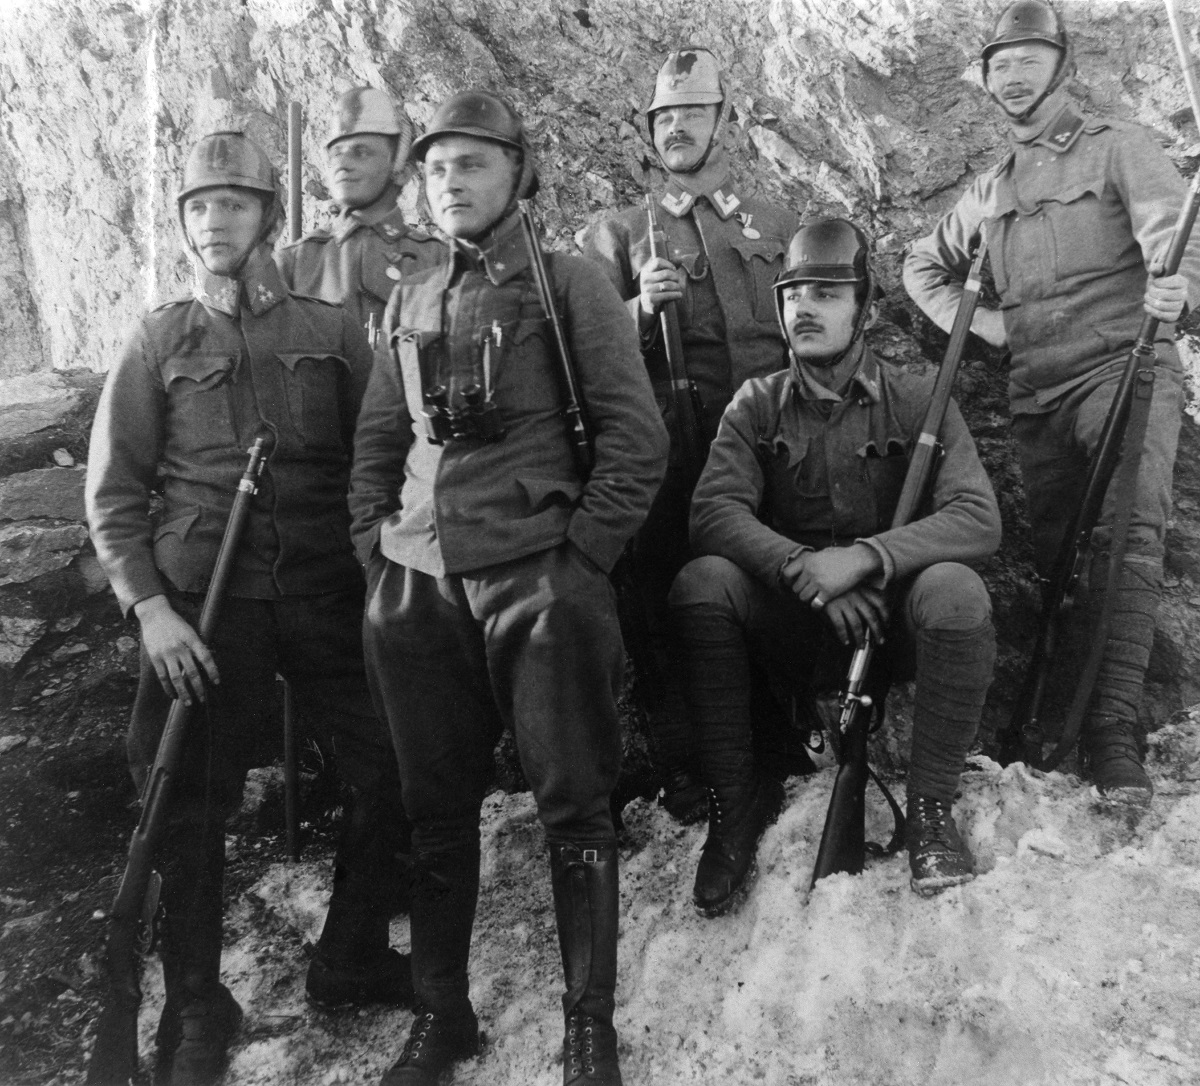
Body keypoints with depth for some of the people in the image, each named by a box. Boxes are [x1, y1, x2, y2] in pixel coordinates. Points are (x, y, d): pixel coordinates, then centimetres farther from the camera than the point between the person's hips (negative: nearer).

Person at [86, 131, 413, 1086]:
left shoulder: (331, 332, 7)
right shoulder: (161, 341, 5)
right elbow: (114, 491, 3)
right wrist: (151, 606, -8)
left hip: (326, 592, 1)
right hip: (201, 604, -1)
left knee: (391, 772, 2)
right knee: (194, 806, 5)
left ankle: (352, 959, 25)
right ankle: (197, 1009, 24)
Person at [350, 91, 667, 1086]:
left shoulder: (569, 285, 2)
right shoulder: (409, 304, 17)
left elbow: (636, 436, -3)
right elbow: (376, 442, 20)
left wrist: (581, 555, -9)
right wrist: (376, 549, 8)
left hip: (539, 576, -4)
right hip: (418, 583, 5)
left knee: (573, 806, 0)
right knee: (437, 806, 10)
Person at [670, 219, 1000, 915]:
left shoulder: (915, 400, -2)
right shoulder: (758, 404, 3)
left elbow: (979, 518, -15)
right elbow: (714, 512, -12)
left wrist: (866, 557, -31)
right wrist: (804, 567, -29)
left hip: (889, 616, -1)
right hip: (793, 622, 1)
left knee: (955, 590, -32)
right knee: (701, 582, -26)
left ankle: (932, 803, -13)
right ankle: (736, 797, -12)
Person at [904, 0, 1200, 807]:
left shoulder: (1117, 148, 6)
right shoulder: (991, 190, 21)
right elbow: (923, 266, 32)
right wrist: (972, 319, 12)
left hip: (1123, 368, -5)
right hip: (1034, 391, 5)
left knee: (1128, 535, -22)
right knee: (1053, 551, 5)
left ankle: (1115, 731, -26)